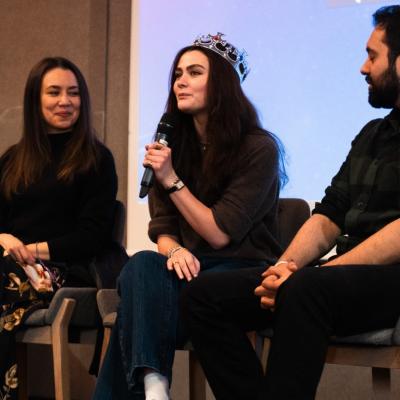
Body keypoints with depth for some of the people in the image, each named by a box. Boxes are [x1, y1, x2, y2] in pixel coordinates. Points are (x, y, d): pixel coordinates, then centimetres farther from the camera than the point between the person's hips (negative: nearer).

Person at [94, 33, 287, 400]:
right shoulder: (173, 146, 8)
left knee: (143, 301, -31)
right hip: (191, 268, 5)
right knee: (142, 266, -31)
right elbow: (162, 228, 7)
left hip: (243, 273, -5)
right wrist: (175, 250, -16)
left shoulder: (259, 148, -9)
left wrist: (172, 180, -17)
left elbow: (220, 234, -12)